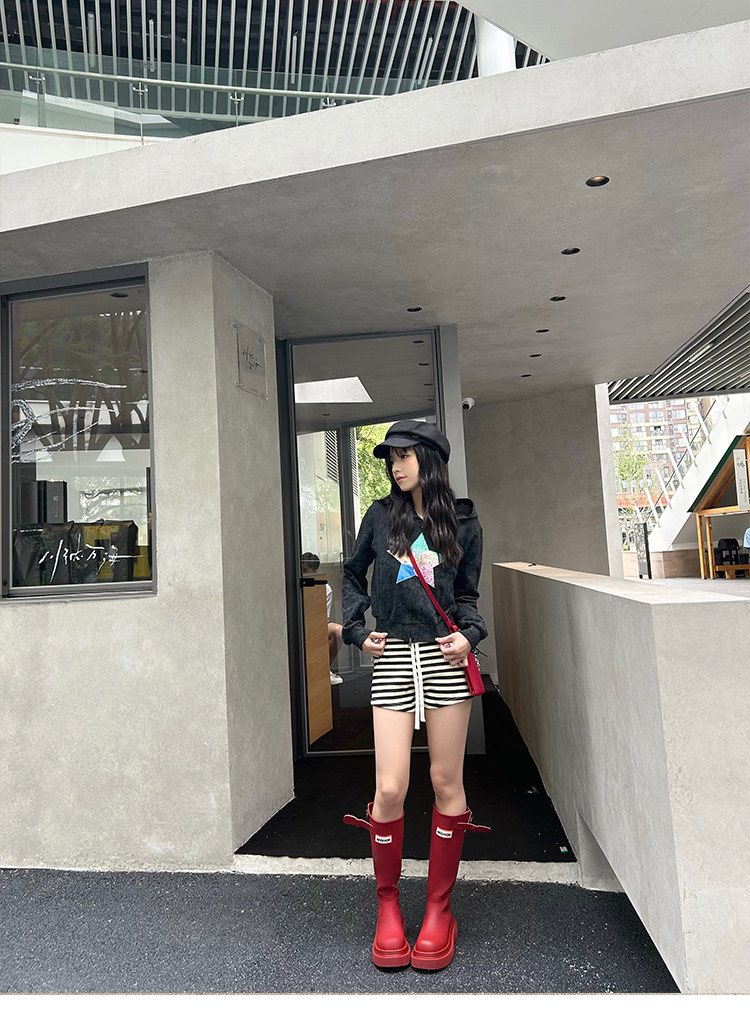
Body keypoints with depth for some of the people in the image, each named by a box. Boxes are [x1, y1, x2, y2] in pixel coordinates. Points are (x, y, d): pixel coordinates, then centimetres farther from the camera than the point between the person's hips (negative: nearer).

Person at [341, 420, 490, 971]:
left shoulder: (464, 525, 6)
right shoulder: (381, 516, 7)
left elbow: (467, 596, 12)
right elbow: (354, 574, 19)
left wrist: (469, 635, -6)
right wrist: (358, 630, 8)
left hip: (445, 657, 0)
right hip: (393, 659, 0)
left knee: (447, 783, 7)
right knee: (390, 789, -2)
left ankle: (440, 906, 25)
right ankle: (388, 903, 22)